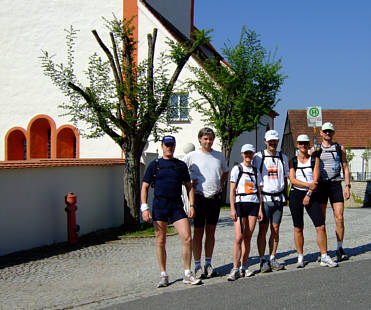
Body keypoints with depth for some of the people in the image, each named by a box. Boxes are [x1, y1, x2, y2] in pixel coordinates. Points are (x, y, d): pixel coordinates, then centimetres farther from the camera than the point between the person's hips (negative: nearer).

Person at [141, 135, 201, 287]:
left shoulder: (181, 165, 12)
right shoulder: (154, 165, 6)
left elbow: (189, 186, 15)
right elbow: (144, 187, 5)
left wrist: (192, 205, 4)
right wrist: (144, 208, -6)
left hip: (177, 206, 1)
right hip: (159, 205, -1)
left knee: (187, 239, -9)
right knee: (160, 242, 3)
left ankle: (187, 275, 2)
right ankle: (163, 276, 15)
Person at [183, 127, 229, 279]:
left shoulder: (219, 156, 11)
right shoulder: (192, 156, -2)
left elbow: (225, 172, 27)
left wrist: (221, 185, 13)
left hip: (215, 198, 4)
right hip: (199, 197, -4)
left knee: (211, 231, 8)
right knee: (198, 232, -1)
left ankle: (208, 264, 16)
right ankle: (197, 266, 4)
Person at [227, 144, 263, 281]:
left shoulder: (256, 171, 14)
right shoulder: (237, 169, 3)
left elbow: (259, 191, 15)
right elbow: (232, 191, -1)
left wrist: (260, 209, 7)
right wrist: (232, 208, -9)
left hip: (254, 204, 4)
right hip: (240, 203, -4)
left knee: (248, 237, 3)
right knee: (239, 238, -10)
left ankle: (244, 267, 11)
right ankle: (235, 269, -8)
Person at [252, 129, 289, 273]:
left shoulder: (283, 158, 13)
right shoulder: (258, 157, 1)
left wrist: (285, 197, 13)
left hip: (278, 198, 3)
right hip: (264, 198, -3)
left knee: (275, 229, 5)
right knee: (263, 229, -4)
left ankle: (272, 259, 13)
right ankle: (263, 261, 2)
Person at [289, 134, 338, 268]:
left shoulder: (315, 159, 6)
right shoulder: (292, 161, 6)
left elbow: (315, 179, -2)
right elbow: (292, 180, -5)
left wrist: (309, 194, -13)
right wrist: (308, 185, -18)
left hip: (311, 195, 0)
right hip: (296, 195, 0)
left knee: (321, 226, -8)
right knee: (298, 228, 3)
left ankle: (324, 257, 0)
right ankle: (300, 258, 14)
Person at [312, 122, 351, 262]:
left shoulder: (340, 148, 11)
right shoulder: (315, 149, 10)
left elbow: (345, 168, 12)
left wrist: (347, 186, 2)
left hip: (335, 184, 0)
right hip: (320, 185, 0)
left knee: (339, 218, -6)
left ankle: (340, 249, 4)